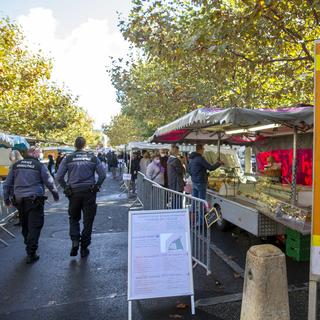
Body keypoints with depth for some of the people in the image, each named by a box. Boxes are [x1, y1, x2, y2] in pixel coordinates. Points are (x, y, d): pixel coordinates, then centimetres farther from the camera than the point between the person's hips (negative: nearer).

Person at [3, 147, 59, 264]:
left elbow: (7, 183, 13)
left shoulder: (16, 165, 10)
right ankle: (31, 253, -2)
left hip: (19, 199, 5)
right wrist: (55, 194, 13)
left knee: (25, 225, 19)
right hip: (34, 199, -5)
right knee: (35, 226, -1)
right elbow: (49, 182, -2)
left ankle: (29, 246, 33)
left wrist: (7, 198, 22)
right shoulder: (40, 165, -4)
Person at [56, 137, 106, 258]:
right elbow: (103, 174, -3)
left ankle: (75, 241, 2)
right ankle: (84, 248, 16)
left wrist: (66, 188, 8)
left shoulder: (68, 158, 1)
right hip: (89, 193, 0)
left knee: (73, 218, 19)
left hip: (73, 192, 0)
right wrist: (96, 186, 8)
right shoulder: (93, 158, 1)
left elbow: (59, 177, -3)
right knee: (88, 221, 9)